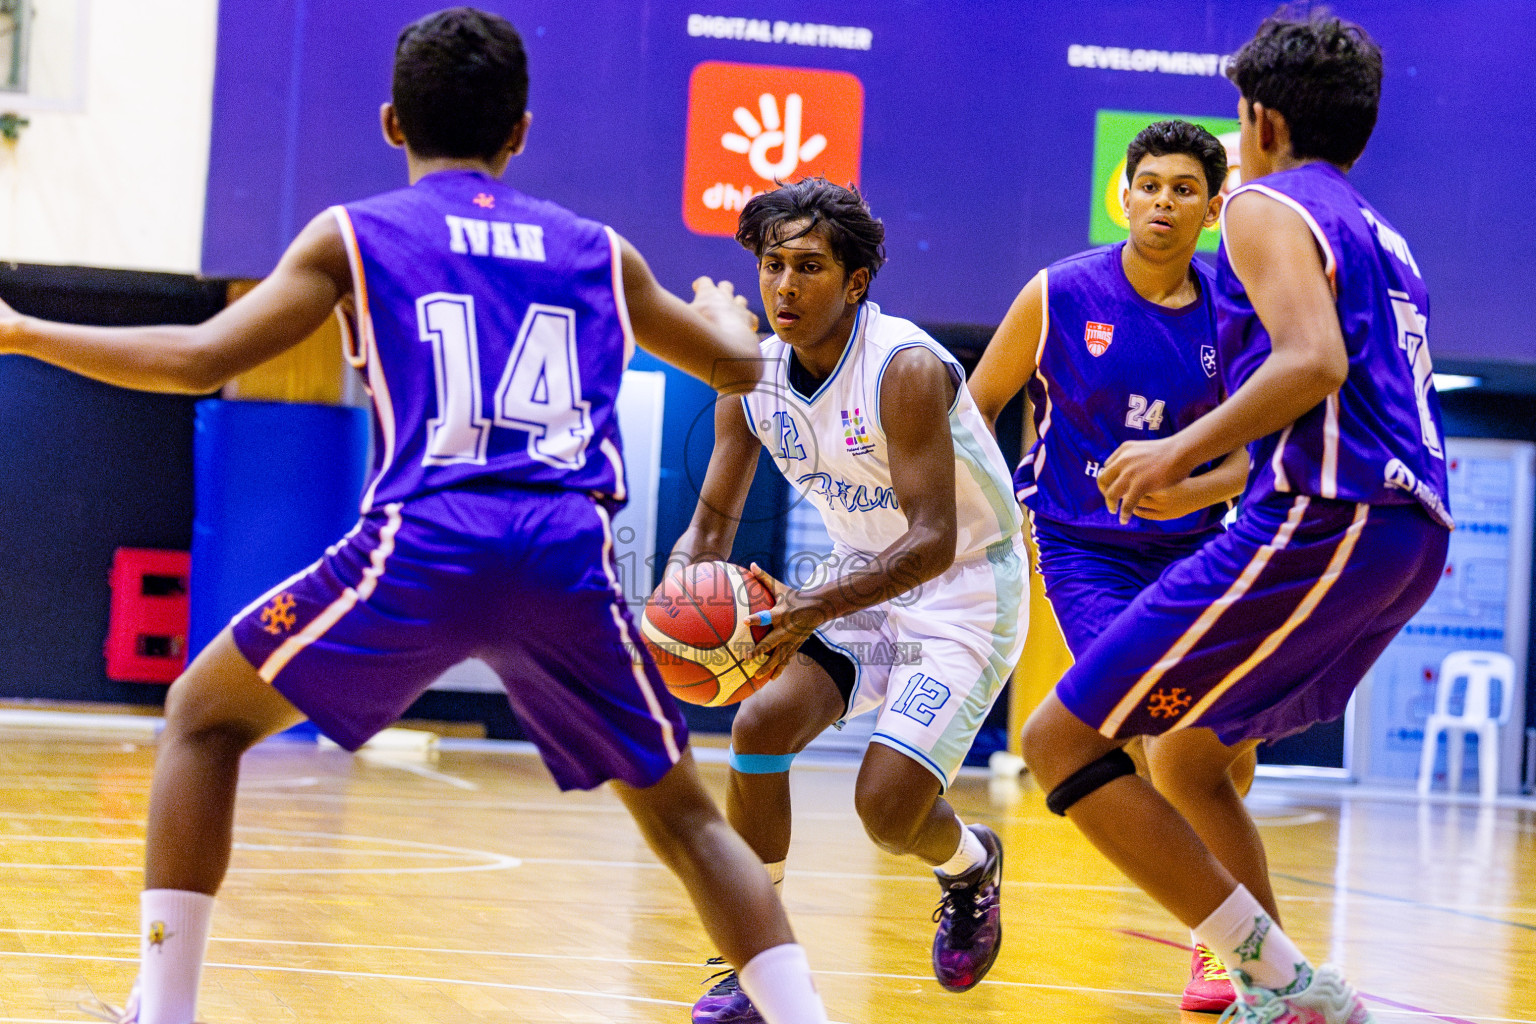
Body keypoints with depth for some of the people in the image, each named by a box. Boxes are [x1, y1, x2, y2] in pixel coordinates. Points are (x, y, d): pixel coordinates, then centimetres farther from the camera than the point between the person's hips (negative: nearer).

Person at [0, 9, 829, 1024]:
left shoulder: (354, 235, 14)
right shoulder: (599, 251, 22)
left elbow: (200, 359, 6)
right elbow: (741, 365, 34)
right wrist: (724, 312, 59)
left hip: (422, 544, -2)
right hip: (573, 556, 2)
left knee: (205, 716, 18)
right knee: (684, 815, 18)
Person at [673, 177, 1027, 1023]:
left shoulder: (907, 369, -26)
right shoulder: (752, 376, -5)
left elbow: (933, 540, -31)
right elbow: (713, 521, 5)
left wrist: (815, 609, -43)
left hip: (965, 590, -6)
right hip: (863, 582, 6)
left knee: (887, 805, -19)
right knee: (763, 721, -18)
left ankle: (971, 865, 20)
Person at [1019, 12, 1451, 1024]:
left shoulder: (1268, 207, 0)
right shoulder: (1383, 237, 27)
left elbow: (1314, 362, -18)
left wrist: (1182, 451, -11)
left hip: (1320, 523, -9)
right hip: (1413, 533, 9)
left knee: (1062, 740, -8)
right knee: (1182, 753, 25)